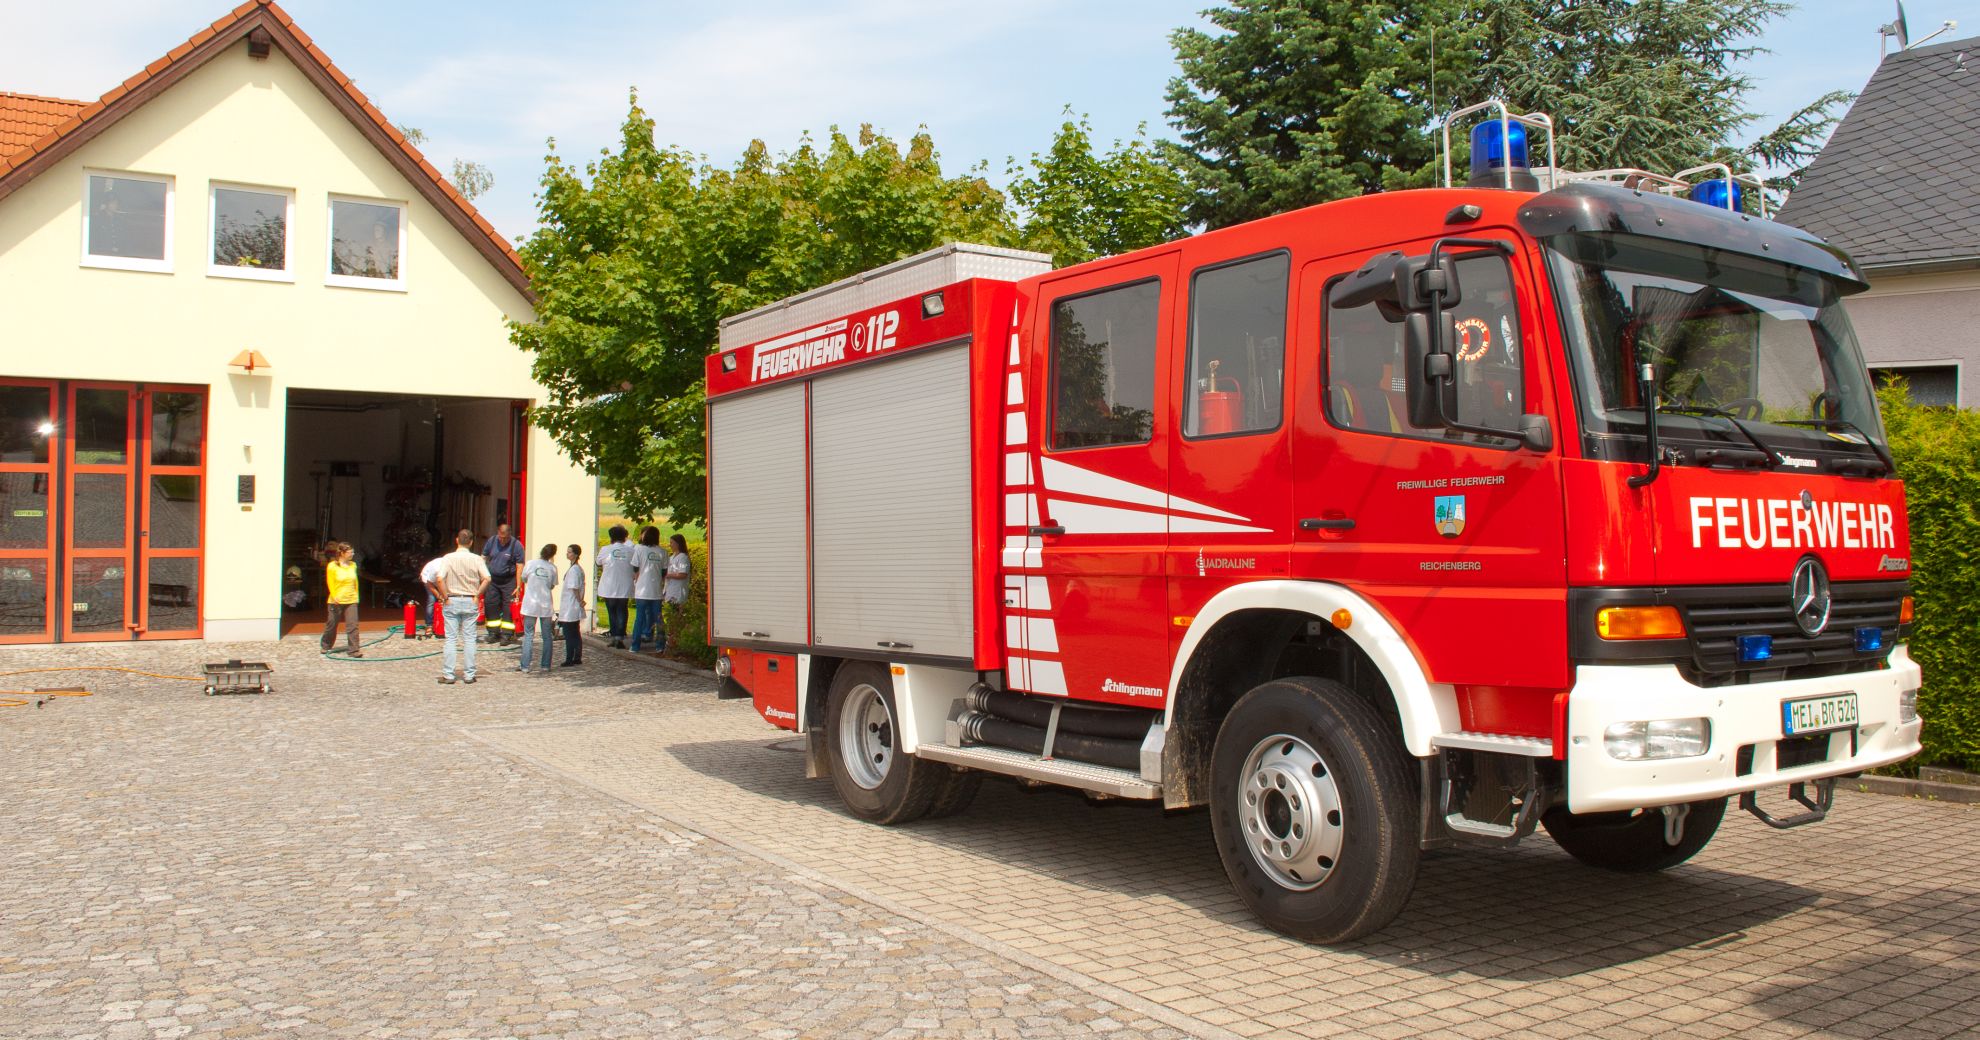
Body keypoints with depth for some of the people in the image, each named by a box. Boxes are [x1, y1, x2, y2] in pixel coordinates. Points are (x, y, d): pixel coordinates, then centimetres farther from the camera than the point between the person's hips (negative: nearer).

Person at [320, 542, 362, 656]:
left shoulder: (353, 565, 5)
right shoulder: (332, 566, -9)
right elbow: (330, 583, -8)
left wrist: (356, 595, 15)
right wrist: (334, 596, -18)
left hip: (351, 601, 3)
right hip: (336, 601, -3)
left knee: (352, 625, -6)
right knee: (331, 624, 12)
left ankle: (353, 649, -5)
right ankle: (326, 646, 32)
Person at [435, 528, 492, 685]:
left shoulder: (448, 558, -5)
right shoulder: (476, 559, -3)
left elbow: (440, 579, -16)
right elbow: (487, 579, -13)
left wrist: (445, 597, -6)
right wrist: (477, 595, -3)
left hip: (452, 601, -1)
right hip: (470, 602, 1)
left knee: (451, 639, 4)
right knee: (469, 639, 7)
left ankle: (448, 675, 5)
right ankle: (469, 675, 9)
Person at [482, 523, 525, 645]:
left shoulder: (516, 545, -10)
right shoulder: (492, 541, 2)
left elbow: (519, 567, -10)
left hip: (508, 581, -4)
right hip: (492, 579, 4)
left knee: (508, 607, -5)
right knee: (491, 606, 4)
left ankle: (507, 634, 0)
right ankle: (493, 633, 14)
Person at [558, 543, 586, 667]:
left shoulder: (573, 570, -18)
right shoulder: (579, 569, 11)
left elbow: (574, 588, -19)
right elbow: (582, 586, 15)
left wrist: (579, 601, -9)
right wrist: (581, 600, 10)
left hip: (570, 609, -9)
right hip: (575, 609, 9)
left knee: (569, 635, -4)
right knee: (575, 634, 13)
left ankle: (569, 660, -2)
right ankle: (577, 658, 18)